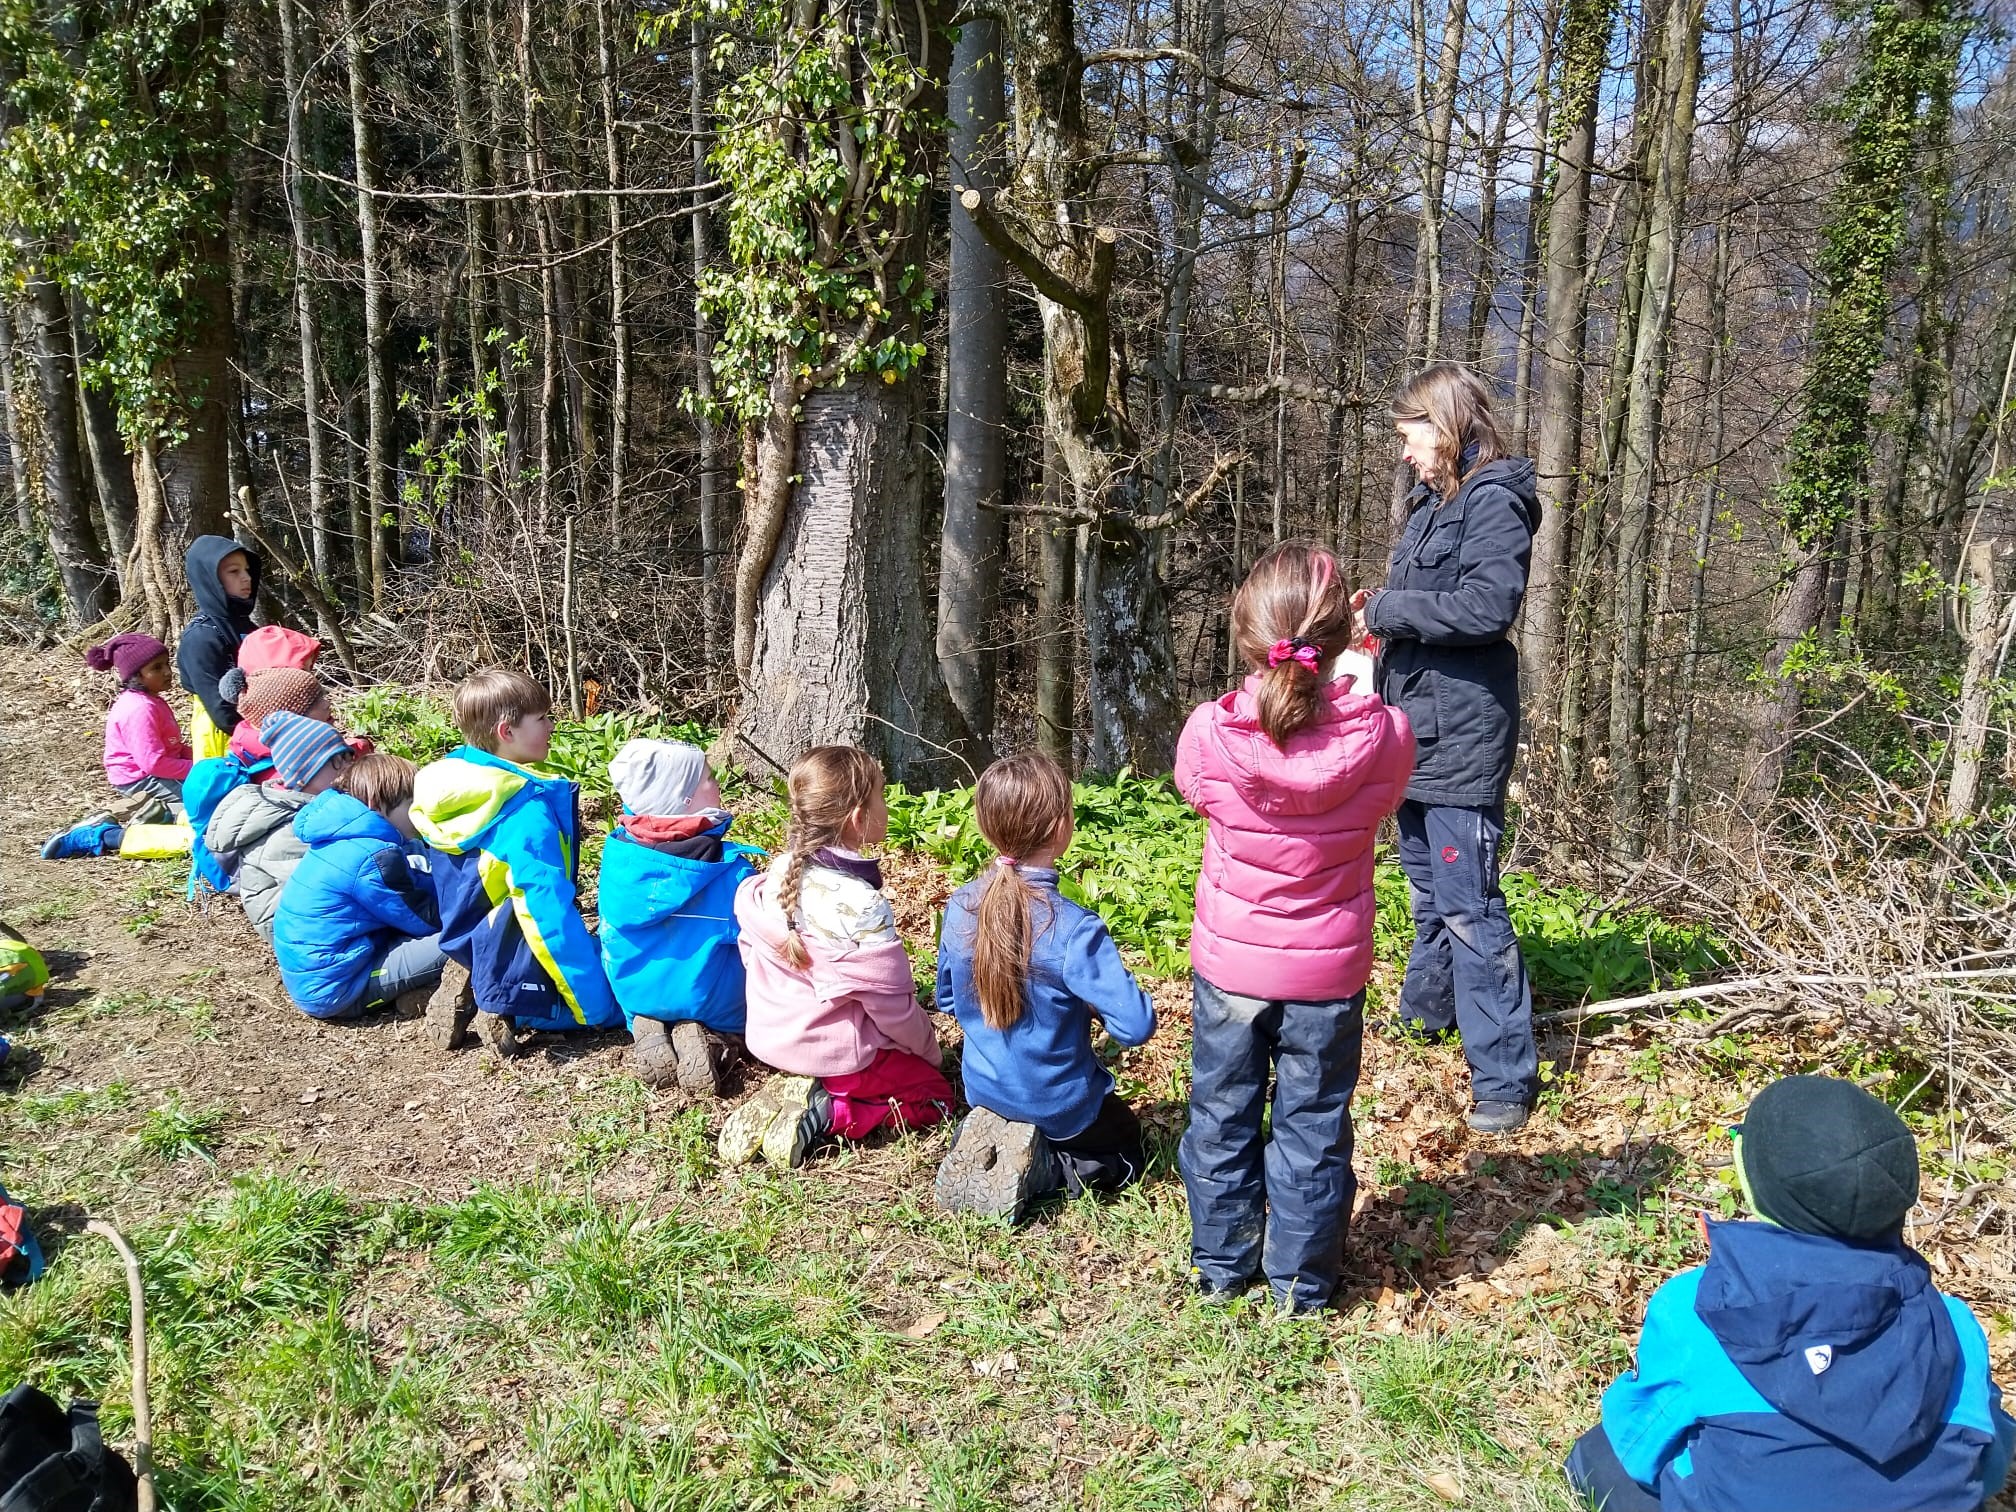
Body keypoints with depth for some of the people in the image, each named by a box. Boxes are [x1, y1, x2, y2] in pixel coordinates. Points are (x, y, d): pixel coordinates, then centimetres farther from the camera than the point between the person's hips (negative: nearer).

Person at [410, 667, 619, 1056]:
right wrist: (596, 1007, -21)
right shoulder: (527, 811, -26)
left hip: (468, 948, 9)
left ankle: (472, 991, 8)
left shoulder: (455, 786, 0)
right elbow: (552, 914, -27)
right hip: (517, 976, -9)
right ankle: (508, 1009, -7)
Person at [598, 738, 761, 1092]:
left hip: (635, 994, 5)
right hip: (714, 1002, -4)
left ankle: (646, 1029, 3)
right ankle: (706, 1035, -4)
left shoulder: (617, 851, -10)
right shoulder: (730, 867, -23)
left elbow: (612, 927, 5)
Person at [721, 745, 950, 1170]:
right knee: (936, 1095, 12)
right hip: (839, 1052, -7)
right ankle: (827, 1113, -8)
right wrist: (929, 1049, 1)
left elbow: (751, 952, 6)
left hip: (772, 1037, 7)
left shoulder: (776, 877, -7)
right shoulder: (861, 908, -27)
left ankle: (791, 1095, 5)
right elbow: (892, 1005, -18)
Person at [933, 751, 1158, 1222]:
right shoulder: (1074, 930, -30)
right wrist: (1095, 1006, -7)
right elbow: (1136, 1025, -27)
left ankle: (992, 1142, 6)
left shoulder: (961, 907, -11)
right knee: (1129, 1151, 22)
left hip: (984, 1089, 5)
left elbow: (947, 999, 4)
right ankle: (1046, 1166, -4)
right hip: (1059, 1105, -5)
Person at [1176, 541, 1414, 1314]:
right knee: (1312, 1126, 15)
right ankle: (1301, 1280, 27)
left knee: (1222, 1115, 18)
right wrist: (1361, 691, 16)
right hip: (1328, 971, 0)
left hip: (1228, 962, 0)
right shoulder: (1382, 736, -17)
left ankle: (1221, 1264, 32)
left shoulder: (1210, 734, -18)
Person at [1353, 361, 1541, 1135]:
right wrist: (1381, 610, 2)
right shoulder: (1432, 502, 15)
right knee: (1427, 883, 23)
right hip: (1417, 725, 10)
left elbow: (1488, 606, -25)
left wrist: (1386, 609, -17)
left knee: (1469, 904, -9)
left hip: (1461, 733, -10)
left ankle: (1505, 1075, -2)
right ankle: (1427, 1005, 41)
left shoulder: (1493, 500, -13)